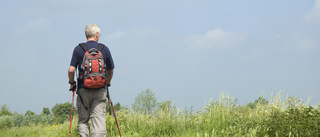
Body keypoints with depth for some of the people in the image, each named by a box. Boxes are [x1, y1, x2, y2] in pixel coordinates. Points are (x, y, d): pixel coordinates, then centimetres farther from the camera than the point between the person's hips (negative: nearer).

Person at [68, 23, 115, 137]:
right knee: (99, 119, -3)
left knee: (83, 120, 10)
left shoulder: (78, 49, 1)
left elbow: (71, 70, -5)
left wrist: (72, 83, 14)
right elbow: (110, 70, 16)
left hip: (83, 89, 0)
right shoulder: (104, 49, 6)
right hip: (100, 91, 0)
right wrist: (108, 82, 34)